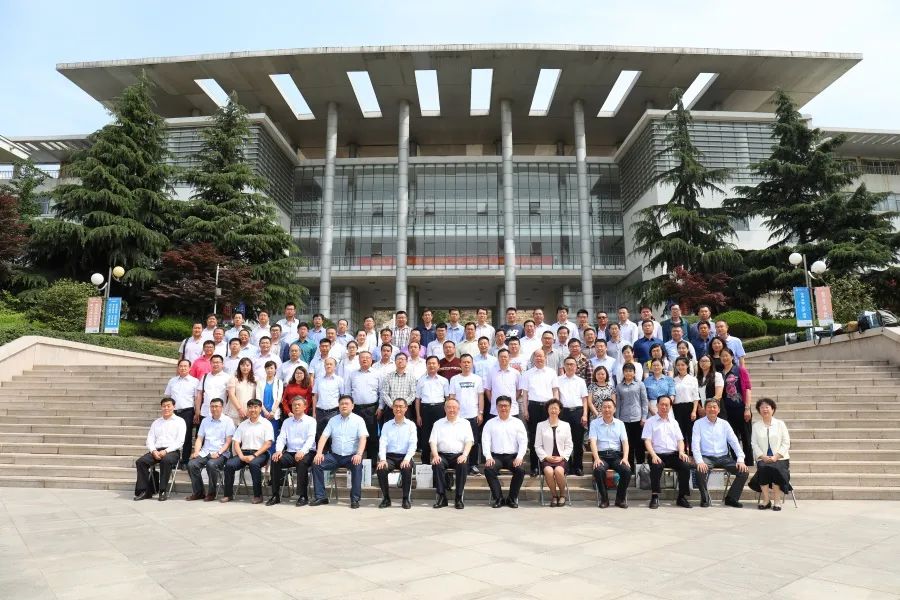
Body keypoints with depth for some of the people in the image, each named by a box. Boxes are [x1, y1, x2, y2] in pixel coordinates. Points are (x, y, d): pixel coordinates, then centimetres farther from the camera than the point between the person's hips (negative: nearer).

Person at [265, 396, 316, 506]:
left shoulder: (311, 421, 5)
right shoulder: (286, 422, 18)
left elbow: (311, 438, -9)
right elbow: (281, 438, 8)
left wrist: (302, 451, -27)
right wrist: (278, 450, -13)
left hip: (306, 453, -4)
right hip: (290, 453, 4)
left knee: (301, 462, -35)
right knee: (275, 460, -23)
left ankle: (303, 496, -26)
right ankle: (275, 495, -16)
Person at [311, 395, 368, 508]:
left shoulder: (358, 420, 1)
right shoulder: (333, 420, 11)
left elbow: (363, 438, -10)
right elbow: (324, 437, 4)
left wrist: (359, 454, -26)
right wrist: (319, 453, -12)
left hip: (352, 456, -3)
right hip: (335, 455, 4)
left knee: (357, 465, -34)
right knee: (316, 464, -18)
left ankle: (355, 499, -22)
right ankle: (320, 497, -9)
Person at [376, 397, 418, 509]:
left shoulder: (411, 425, 8)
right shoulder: (386, 425, 12)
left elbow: (413, 444, -2)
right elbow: (382, 443, 3)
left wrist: (407, 459, -18)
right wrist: (382, 459, -14)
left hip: (405, 457, -2)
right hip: (390, 456, 2)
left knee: (407, 469, -33)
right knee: (380, 469, -27)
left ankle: (406, 499, -15)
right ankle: (386, 498, -9)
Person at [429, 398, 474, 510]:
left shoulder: (465, 423, 15)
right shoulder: (438, 424, 17)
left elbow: (469, 441, 4)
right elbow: (432, 441, 7)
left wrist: (464, 455, -14)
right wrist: (435, 455, -12)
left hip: (459, 455, -1)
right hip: (443, 455, 1)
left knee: (463, 465, -33)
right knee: (436, 465, -31)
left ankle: (459, 498, -22)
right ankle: (441, 497, -20)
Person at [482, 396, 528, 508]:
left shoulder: (517, 423, 12)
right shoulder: (490, 423, 12)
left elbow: (523, 442, 5)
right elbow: (485, 442, 3)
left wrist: (519, 457, -11)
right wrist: (488, 457, -13)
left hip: (513, 456, 0)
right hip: (496, 456, 0)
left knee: (520, 470, -29)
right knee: (488, 469, -30)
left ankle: (512, 498, -10)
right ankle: (498, 498, -14)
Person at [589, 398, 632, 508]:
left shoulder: (620, 424, 13)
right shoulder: (595, 423, 6)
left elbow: (625, 442, 4)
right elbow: (593, 442, -5)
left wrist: (625, 458, -13)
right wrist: (596, 458, -21)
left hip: (616, 455, 2)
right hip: (601, 455, -2)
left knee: (627, 470, -27)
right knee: (598, 470, -33)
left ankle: (620, 498, -3)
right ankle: (604, 498, -11)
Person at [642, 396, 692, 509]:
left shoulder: (674, 422, 21)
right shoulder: (650, 422, 7)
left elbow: (680, 440, 16)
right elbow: (647, 441, -2)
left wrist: (681, 452, -6)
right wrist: (653, 455, -19)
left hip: (674, 454, 4)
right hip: (657, 454, -4)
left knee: (686, 465, -26)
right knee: (656, 466, -36)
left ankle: (682, 497, -11)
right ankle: (655, 497, -22)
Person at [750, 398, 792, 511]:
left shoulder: (780, 424, 10)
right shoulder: (756, 426, 13)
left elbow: (786, 443, 2)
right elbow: (754, 444, 4)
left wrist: (776, 456, -11)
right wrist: (763, 457, -12)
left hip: (780, 458, -1)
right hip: (763, 459, 1)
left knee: (775, 468, -31)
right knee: (763, 468, -29)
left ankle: (778, 500, -20)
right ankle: (765, 500, -19)